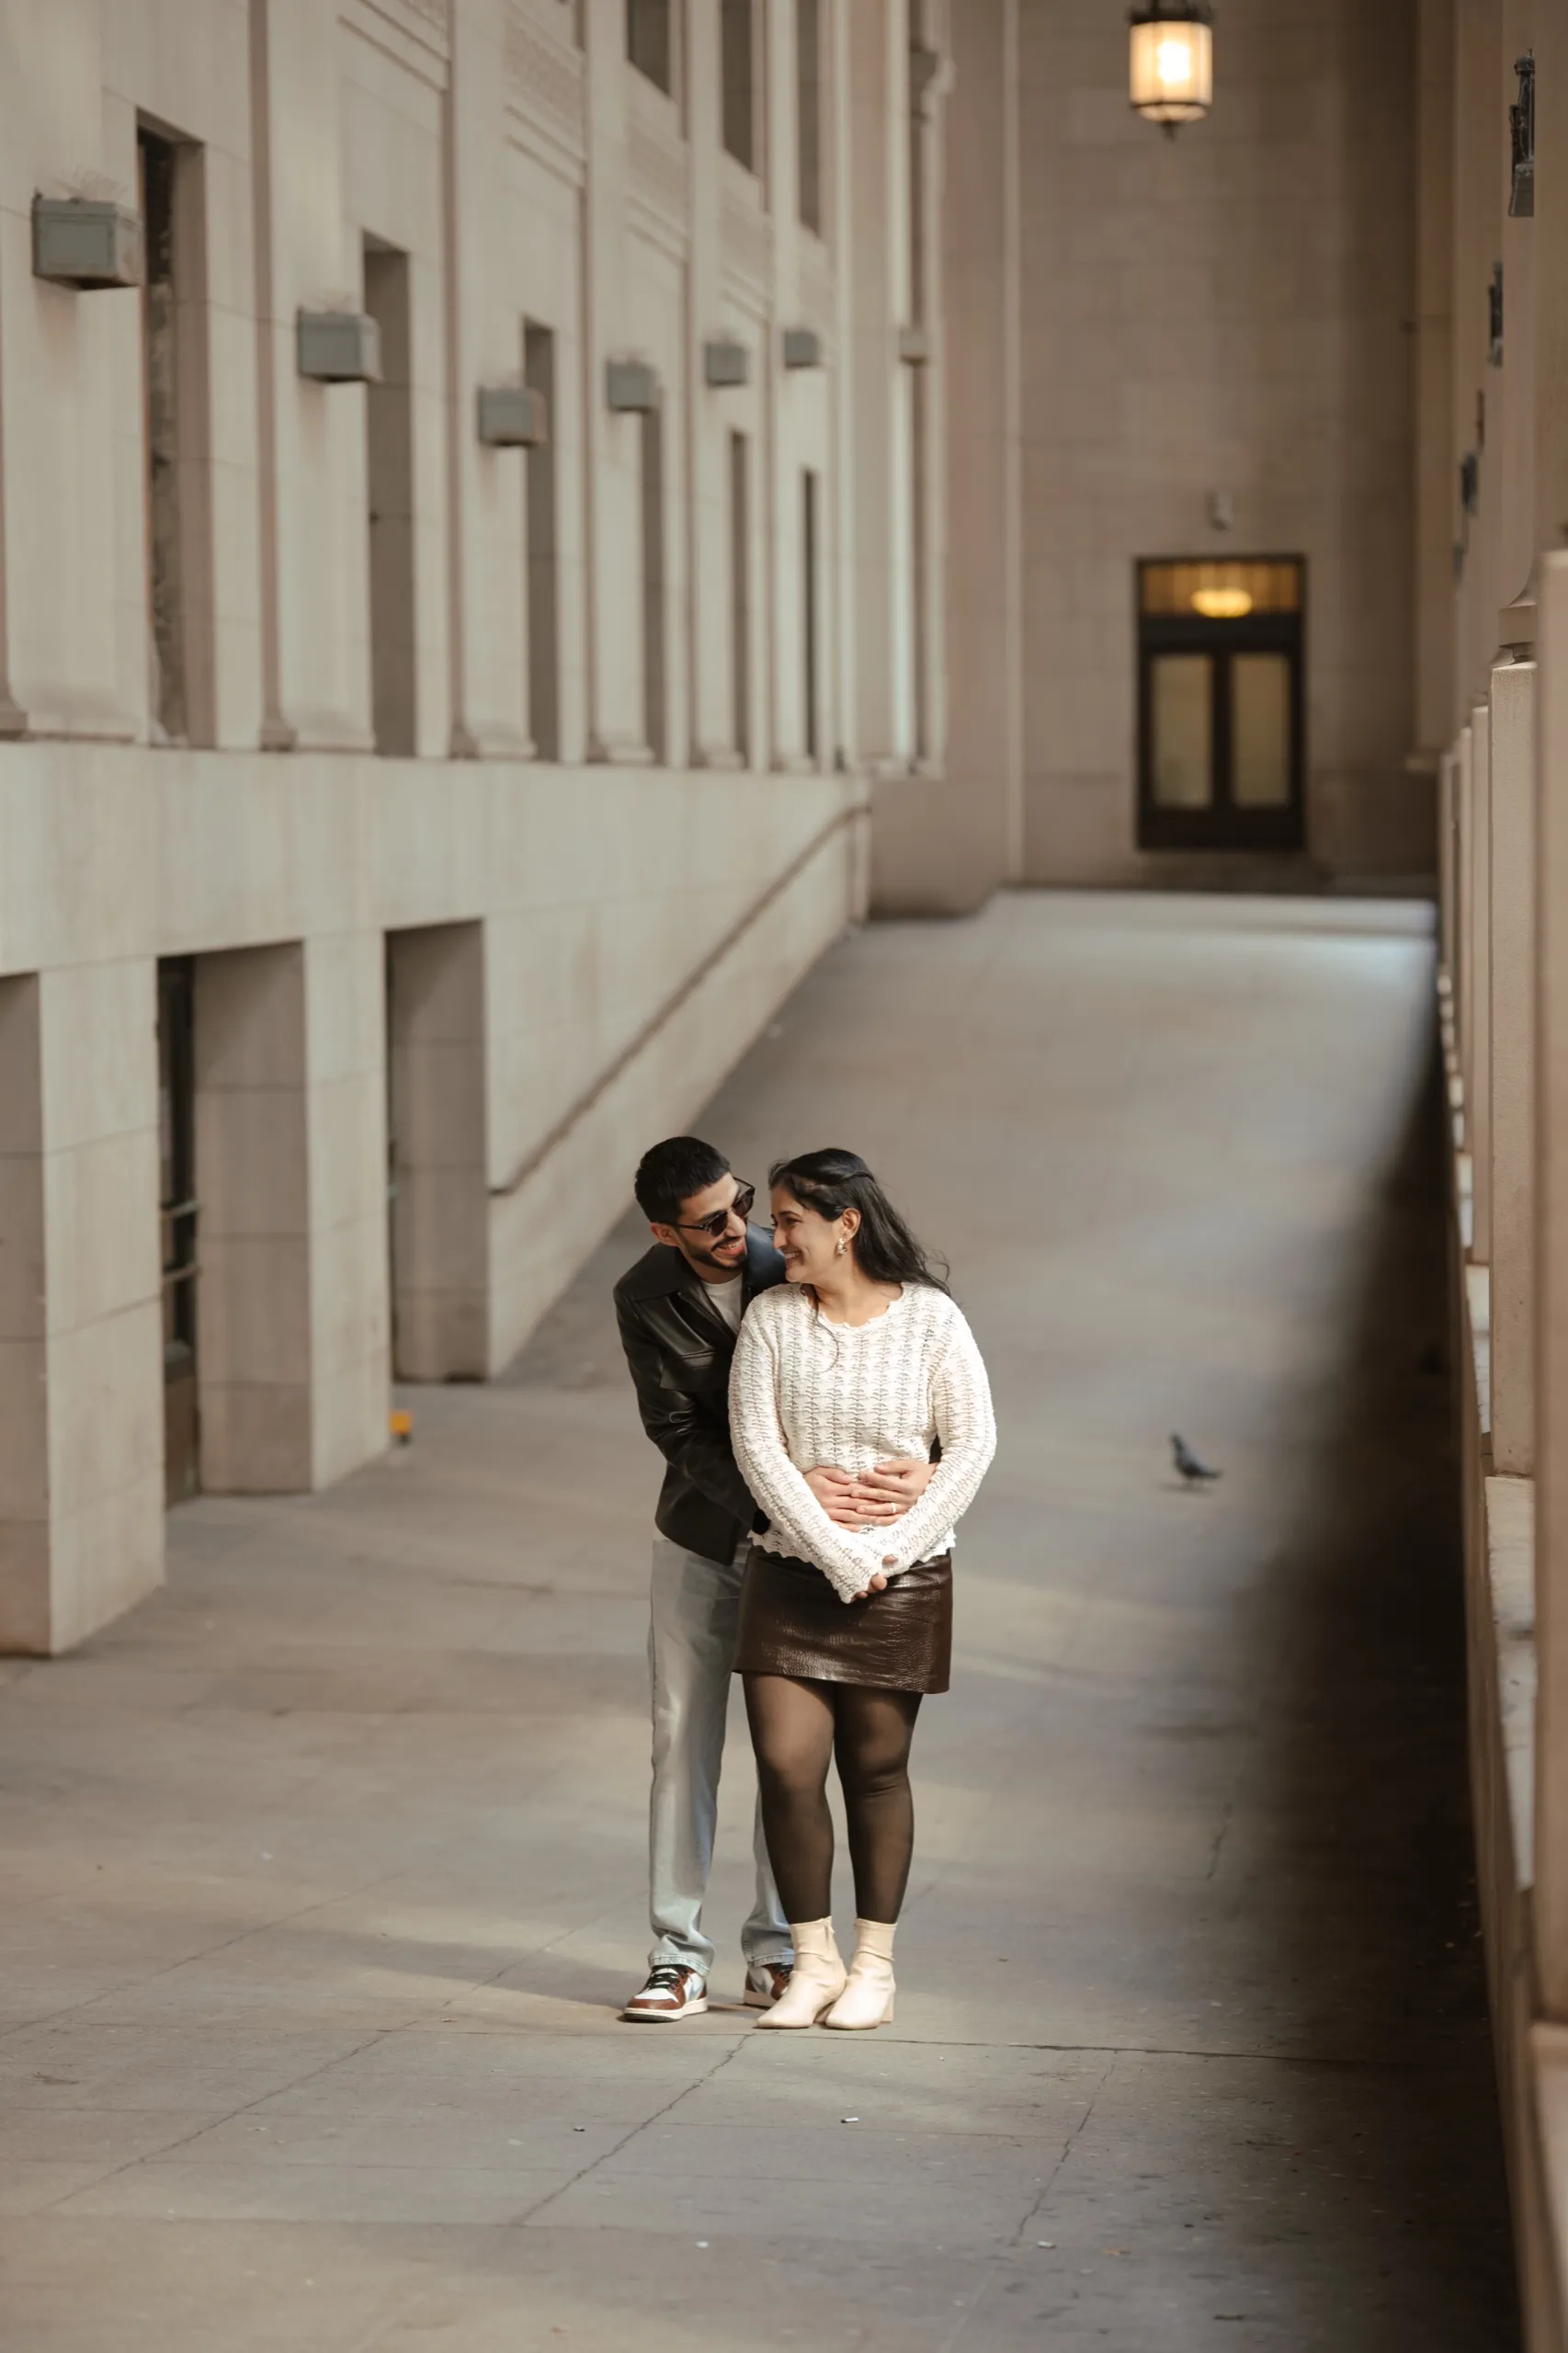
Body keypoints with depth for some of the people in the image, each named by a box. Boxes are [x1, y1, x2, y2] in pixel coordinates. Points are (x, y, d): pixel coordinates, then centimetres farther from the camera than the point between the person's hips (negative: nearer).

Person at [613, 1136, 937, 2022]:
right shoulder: (645, 1301, -12)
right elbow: (679, 1434, -16)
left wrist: (926, 1467, -31)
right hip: (702, 1536, 1)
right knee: (684, 1741, 1)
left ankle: (777, 1949, 13)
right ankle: (679, 1957, 6)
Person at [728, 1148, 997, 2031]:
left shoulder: (930, 1317, -4)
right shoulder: (771, 1317, -1)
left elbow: (973, 1443, -3)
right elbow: (757, 1449, -6)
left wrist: (892, 1551, -10)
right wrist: (839, 1555, -13)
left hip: (902, 1582, -1)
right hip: (791, 1571, 1)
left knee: (876, 1769, 5)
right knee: (786, 1765, -6)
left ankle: (874, 1964, 17)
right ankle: (814, 1960, 8)